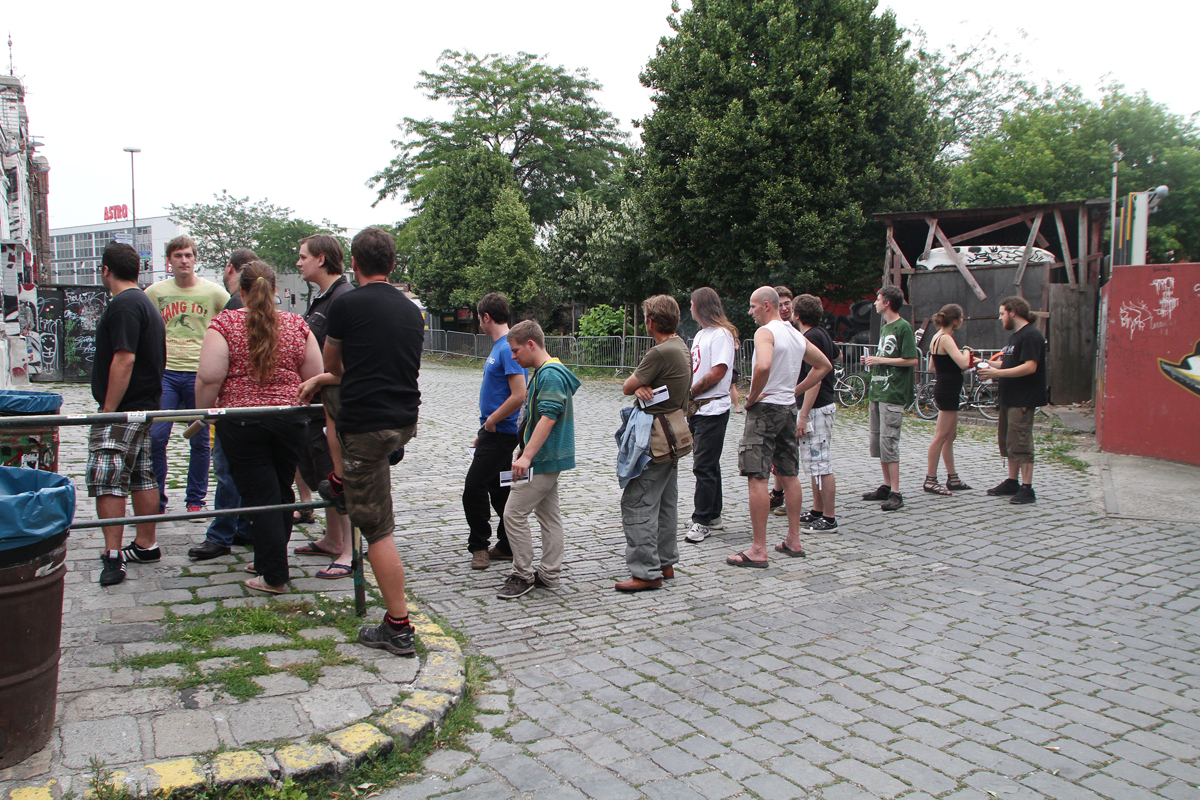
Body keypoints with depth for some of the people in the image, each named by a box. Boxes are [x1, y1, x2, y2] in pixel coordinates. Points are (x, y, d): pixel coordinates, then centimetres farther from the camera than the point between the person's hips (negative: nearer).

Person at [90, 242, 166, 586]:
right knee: (141, 477, 14)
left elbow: (124, 359, -23)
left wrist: (107, 411, -21)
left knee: (105, 480, -10)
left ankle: (113, 556, -13)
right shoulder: (146, 303, 17)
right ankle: (145, 545, 22)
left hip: (121, 410, -10)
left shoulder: (123, 305, -15)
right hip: (144, 407, 10)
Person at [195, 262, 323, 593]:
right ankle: (268, 562, 30)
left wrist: (202, 413, 4)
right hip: (289, 419, 3)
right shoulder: (297, 324, 3)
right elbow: (315, 377, 5)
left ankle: (274, 577, 6)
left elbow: (209, 378, -11)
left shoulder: (224, 323, -5)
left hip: (241, 420, -3)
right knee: (282, 492, 16)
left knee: (260, 495, 3)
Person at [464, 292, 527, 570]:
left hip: (499, 433, -10)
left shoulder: (508, 349, -18)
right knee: (499, 491, 13)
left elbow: (518, 396, -26)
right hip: (493, 433, 10)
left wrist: (491, 420, -14)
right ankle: (507, 546, 21)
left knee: (474, 489, -6)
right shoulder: (498, 347, 13)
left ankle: (479, 545, 9)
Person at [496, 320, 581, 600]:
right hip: (549, 459, 11)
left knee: (514, 514, -6)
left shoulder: (550, 374, -18)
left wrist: (526, 456, -30)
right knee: (549, 515, 12)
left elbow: (548, 418, -27)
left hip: (542, 460, -11)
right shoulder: (544, 372, 15)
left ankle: (523, 576, 2)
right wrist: (527, 453, 26)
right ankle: (549, 575, 19)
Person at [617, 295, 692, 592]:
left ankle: (647, 572, -4)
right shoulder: (681, 347, 11)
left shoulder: (660, 352, -22)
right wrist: (642, 387, -12)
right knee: (665, 502, 16)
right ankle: (665, 563, 26)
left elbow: (627, 386, -14)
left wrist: (637, 385, 6)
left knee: (637, 503, -7)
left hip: (657, 441, -10)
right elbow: (635, 385, 9)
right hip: (672, 436, 10)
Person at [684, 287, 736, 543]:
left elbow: (717, 373, -20)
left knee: (704, 467, -7)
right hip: (696, 409, 9)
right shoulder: (701, 334, 18)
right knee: (707, 465, 15)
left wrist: (689, 392, -13)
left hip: (712, 410, -9)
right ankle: (713, 516, 24)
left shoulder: (721, 334, -12)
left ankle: (702, 521, 0)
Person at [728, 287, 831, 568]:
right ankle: (794, 541, 22)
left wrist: (752, 396, -18)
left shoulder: (765, 332, -14)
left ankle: (758, 550, -6)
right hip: (789, 408, 9)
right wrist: (795, 390, 16)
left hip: (765, 408, -9)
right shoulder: (796, 335, 13)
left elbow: (763, 366, -33)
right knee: (789, 476, 14)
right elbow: (824, 365, 23)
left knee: (757, 478, -7)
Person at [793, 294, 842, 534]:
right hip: (822, 404, 10)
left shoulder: (811, 338, -19)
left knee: (821, 465, -5)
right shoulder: (822, 334, 11)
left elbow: (815, 379, -23)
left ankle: (828, 520, 1)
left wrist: (803, 416, -23)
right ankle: (817, 511, 25)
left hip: (816, 408, -10)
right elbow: (838, 355, 31)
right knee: (813, 463, 16)